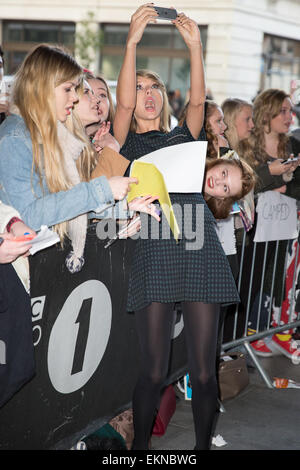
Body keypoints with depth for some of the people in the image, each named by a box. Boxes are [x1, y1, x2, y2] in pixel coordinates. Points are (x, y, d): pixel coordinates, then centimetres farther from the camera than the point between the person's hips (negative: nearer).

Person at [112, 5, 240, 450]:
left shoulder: (183, 136, 23)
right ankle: (140, 448, 15)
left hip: (201, 246, 3)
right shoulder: (127, 142, 15)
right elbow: (124, 103, -3)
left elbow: (198, 99, 7)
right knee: (154, 369, -2)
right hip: (155, 248, -3)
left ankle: (203, 445, 17)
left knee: (203, 368, 3)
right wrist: (133, 42, -11)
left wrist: (195, 46, -3)